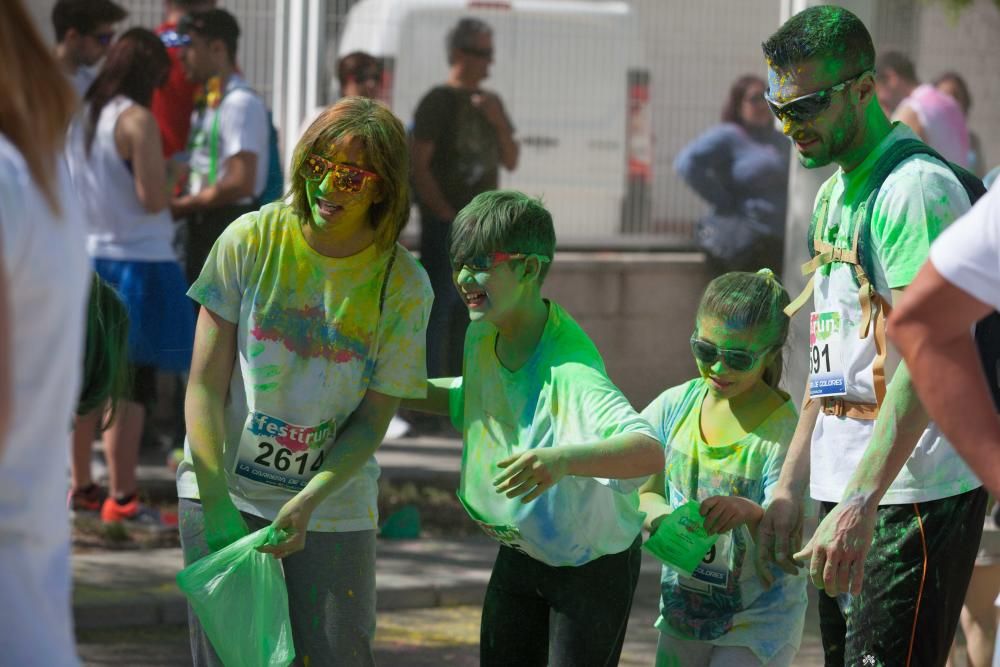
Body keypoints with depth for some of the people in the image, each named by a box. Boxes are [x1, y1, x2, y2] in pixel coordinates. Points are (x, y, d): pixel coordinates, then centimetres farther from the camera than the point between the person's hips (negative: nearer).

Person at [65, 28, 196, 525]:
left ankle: (81, 488, 22)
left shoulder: (78, 117, 7)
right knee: (133, 384, -4)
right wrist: (168, 178, -1)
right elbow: (153, 199, -20)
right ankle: (122, 498, -4)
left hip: (87, 257, 8)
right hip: (136, 261, -8)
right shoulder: (137, 121, -15)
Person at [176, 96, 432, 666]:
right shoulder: (252, 241, -7)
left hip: (333, 505, 0)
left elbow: (372, 421, -5)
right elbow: (205, 384, -6)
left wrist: (308, 500, -20)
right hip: (223, 486, 0)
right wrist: (217, 503, -15)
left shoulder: (403, 285, -6)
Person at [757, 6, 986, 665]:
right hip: (849, 491, 10)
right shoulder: (835, 193, 17)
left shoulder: (916, 186, -14)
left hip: (913, 493, -10)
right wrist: (791, 486, 19)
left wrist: (859, 505, -29)